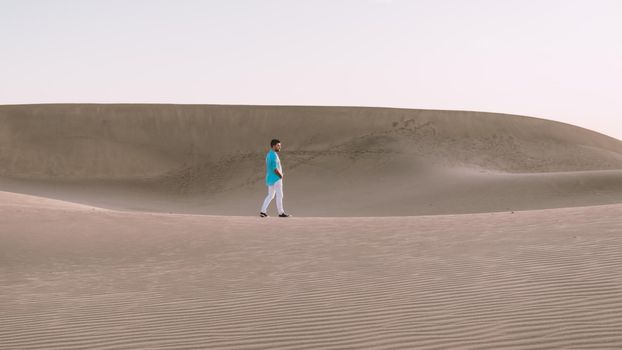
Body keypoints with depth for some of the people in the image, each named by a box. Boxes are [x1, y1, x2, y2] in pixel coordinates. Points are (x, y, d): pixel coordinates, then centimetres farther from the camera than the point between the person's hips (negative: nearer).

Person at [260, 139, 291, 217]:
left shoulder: (268, 154, 13)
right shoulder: (274, 155, -18)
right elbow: (275, 169, -23)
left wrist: (280, 173, 7)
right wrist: (281, 175, -7)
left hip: (270, 178, 9)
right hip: (276, 178, -9)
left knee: (270, 196, 14)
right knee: (279, 195, -2)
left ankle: (263, 211, 9)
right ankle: (281, 212, 2)